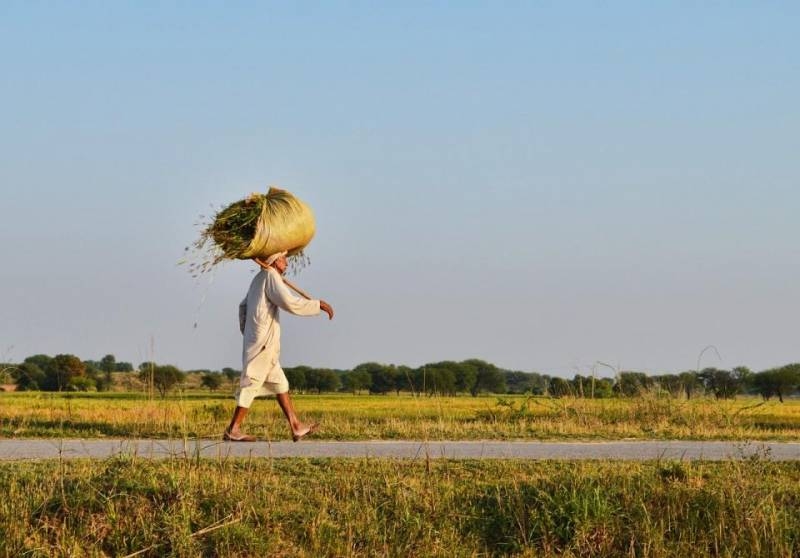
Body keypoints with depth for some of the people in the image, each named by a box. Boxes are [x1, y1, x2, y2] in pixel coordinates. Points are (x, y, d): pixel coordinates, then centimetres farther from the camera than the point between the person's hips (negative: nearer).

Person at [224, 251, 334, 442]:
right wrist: (319, 305, -15)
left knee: (279, 383, 11)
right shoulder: (271, 277, -12)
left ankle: (296, 427, 11)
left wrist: (246, 331, 32)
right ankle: (233, 430, -6)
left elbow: (243, 307, 26)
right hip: (263, 342, -10)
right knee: (251, 384, -7)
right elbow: (290, 303, -22)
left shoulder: (258, 279, 17)